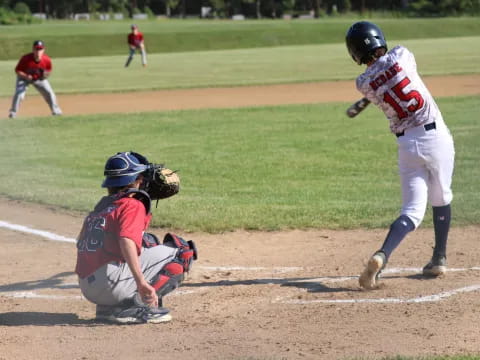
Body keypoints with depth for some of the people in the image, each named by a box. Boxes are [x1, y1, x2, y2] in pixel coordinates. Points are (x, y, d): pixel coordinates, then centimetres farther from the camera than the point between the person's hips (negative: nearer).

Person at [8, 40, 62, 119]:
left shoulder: (47, 60, -24)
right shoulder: (25, 58, -33)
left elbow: (49, 71, -4)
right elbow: (17, 70, -22)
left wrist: (46, 74, -27)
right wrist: (26, 76, -37)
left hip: (39, 78, 3)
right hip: (24, 77, -3)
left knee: (49, 92, -4)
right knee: (19, 94, -20)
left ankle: (55, 110, 16)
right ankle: (13, 112, -3)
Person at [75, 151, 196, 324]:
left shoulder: (101, 206, 21)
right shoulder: (133, 205, -4)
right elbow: (127, 241, -21)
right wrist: (141, 282, -30)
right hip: (112, 286, -8)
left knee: (148, 241, 31)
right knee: (181, 250, -2)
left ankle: (108, 307, 12)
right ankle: (136, 306, -14)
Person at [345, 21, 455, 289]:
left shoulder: (364, 84, -1)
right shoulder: (400, 56, -3)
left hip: (407, 145, 1)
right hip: (436, 136, -1)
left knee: (413, 211, 1)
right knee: (441, 200, 20)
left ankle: (382, 256, -21)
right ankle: (439, 260, 27)